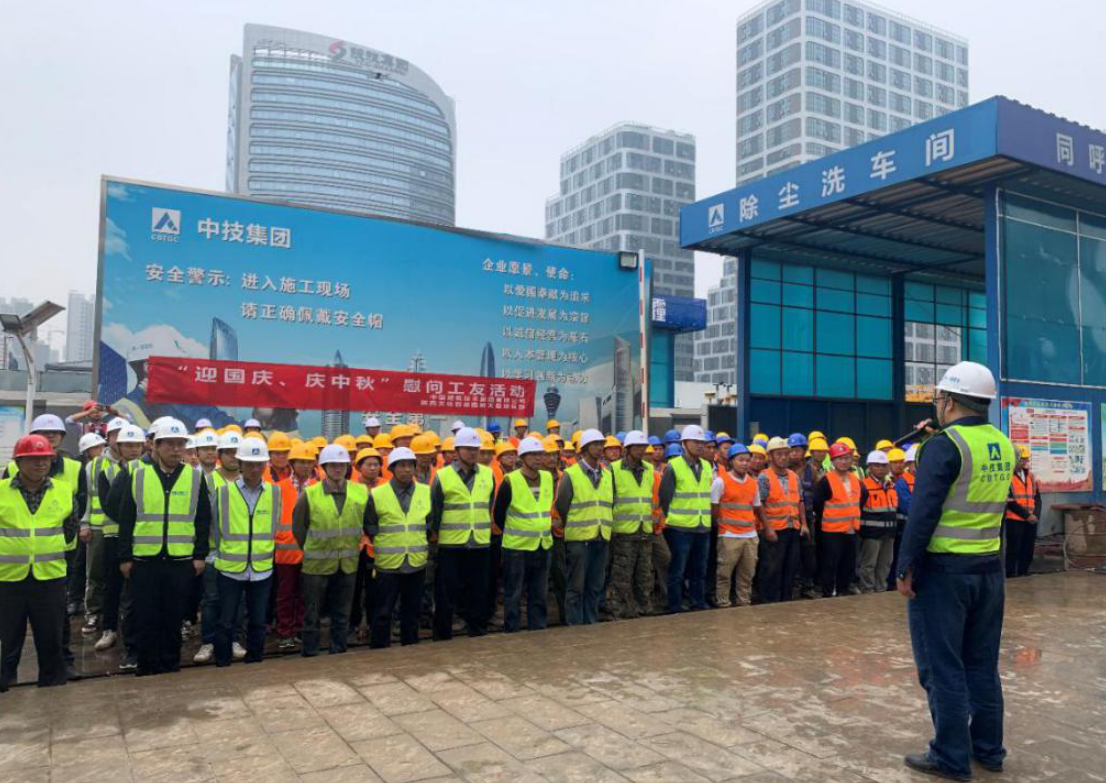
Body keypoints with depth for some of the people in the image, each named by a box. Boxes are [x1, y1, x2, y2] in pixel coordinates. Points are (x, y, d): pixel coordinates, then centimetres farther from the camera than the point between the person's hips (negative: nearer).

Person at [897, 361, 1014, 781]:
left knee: (942, 666, 3)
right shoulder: (1004, 446, 8)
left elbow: (922, 513, -19)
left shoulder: (944, 445, -15)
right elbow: (995, 507, 14)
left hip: (943, 569, -7)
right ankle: (988, 749, 27)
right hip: (990, 567, 7)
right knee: (981, 663, 17)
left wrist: (906, 567, -14)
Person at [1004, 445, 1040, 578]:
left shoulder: (1030, 476, 13)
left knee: (1028, 550, 10)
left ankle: (1024, 574, 21)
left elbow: (1037, 498, 11)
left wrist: (1036, 515, -5)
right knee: (1013, 550, -3)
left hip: (1031, 521, 6)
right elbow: (1010, 502, -11)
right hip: (1014, 520, -6)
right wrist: (1027, 515, -14)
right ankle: (1011, 576, 3)